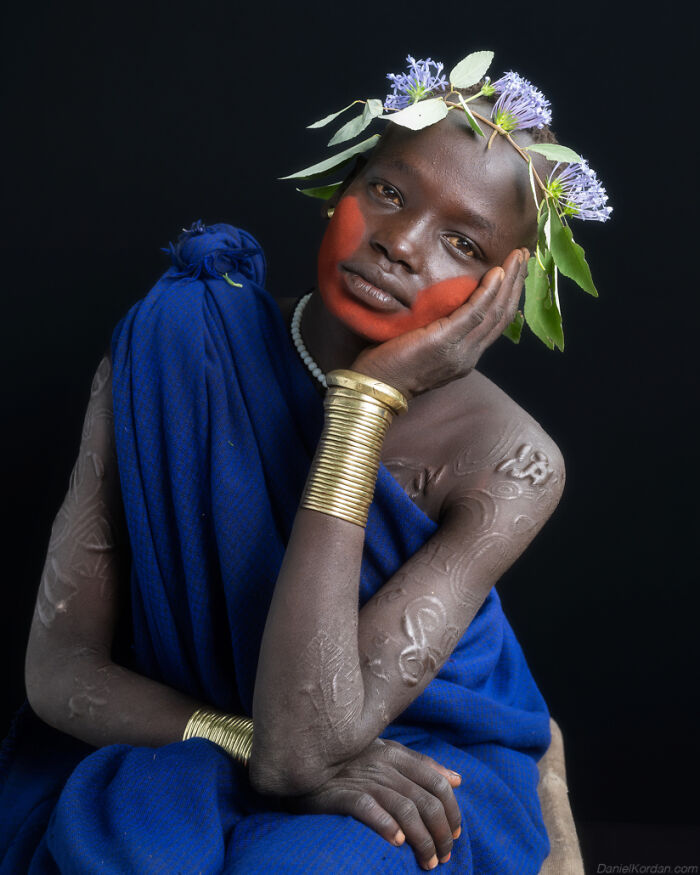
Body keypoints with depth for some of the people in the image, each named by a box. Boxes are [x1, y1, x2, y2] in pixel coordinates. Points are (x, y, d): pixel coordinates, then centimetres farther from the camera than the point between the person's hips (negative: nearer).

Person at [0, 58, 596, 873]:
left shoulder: (511, 461, -20)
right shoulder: (167, 349, -13)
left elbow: (302, 749, -30)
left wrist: (368, 400, -30)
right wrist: (254, 748, -25)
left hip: (412, 762, -1)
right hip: (173, 745, 2)